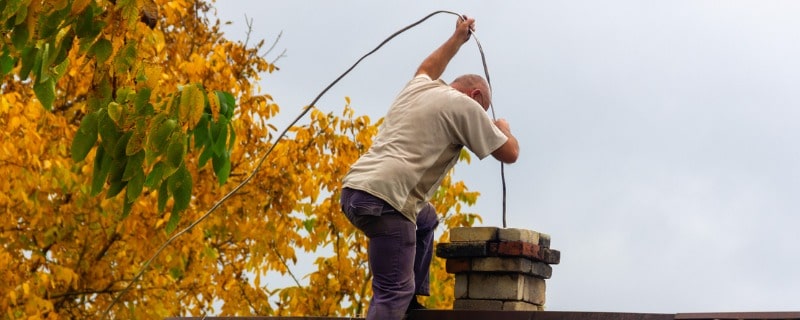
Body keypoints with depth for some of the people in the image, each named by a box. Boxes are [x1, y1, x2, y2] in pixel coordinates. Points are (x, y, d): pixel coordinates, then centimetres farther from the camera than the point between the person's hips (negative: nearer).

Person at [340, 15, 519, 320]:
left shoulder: (417, 87, 23)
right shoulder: (463, 105, 2)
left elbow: (428, 67, 50)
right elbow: (509, 154, 10)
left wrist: (459, 37, 59)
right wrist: (504, 129, 30)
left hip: (353, 189, 9)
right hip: (384, 200, -9)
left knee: (426, 219, 33)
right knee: (393, 294, -11)